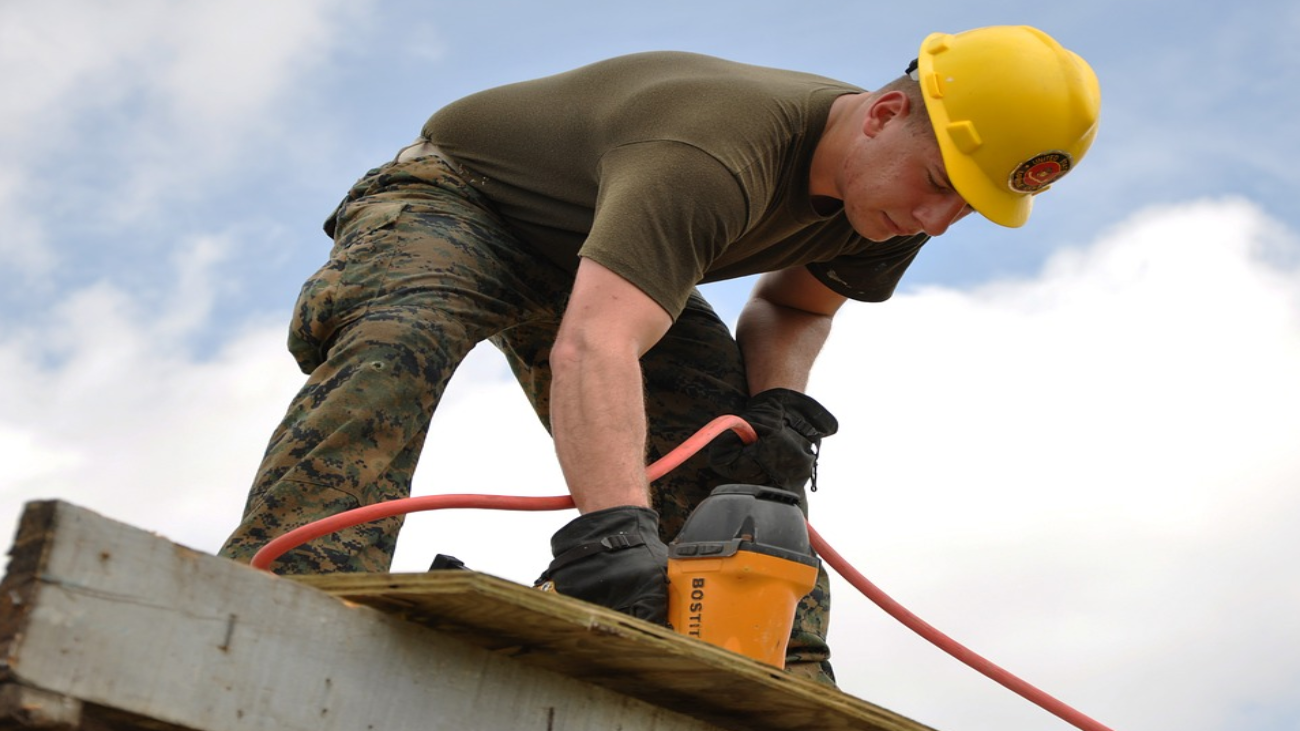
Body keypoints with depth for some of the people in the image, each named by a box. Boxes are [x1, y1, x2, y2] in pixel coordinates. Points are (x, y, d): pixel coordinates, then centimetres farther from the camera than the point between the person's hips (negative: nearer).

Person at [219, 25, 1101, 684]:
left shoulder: (885, 199, -12)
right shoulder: (716, 152, -41)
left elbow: (793, 304, 7)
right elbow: (593, 350, -54)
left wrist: (781, 398, -14)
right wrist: (613, 534, -66)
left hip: (586, 250, 7)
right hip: (454, 199, -7)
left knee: (733, 443, -9)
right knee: (401, 341, -38)